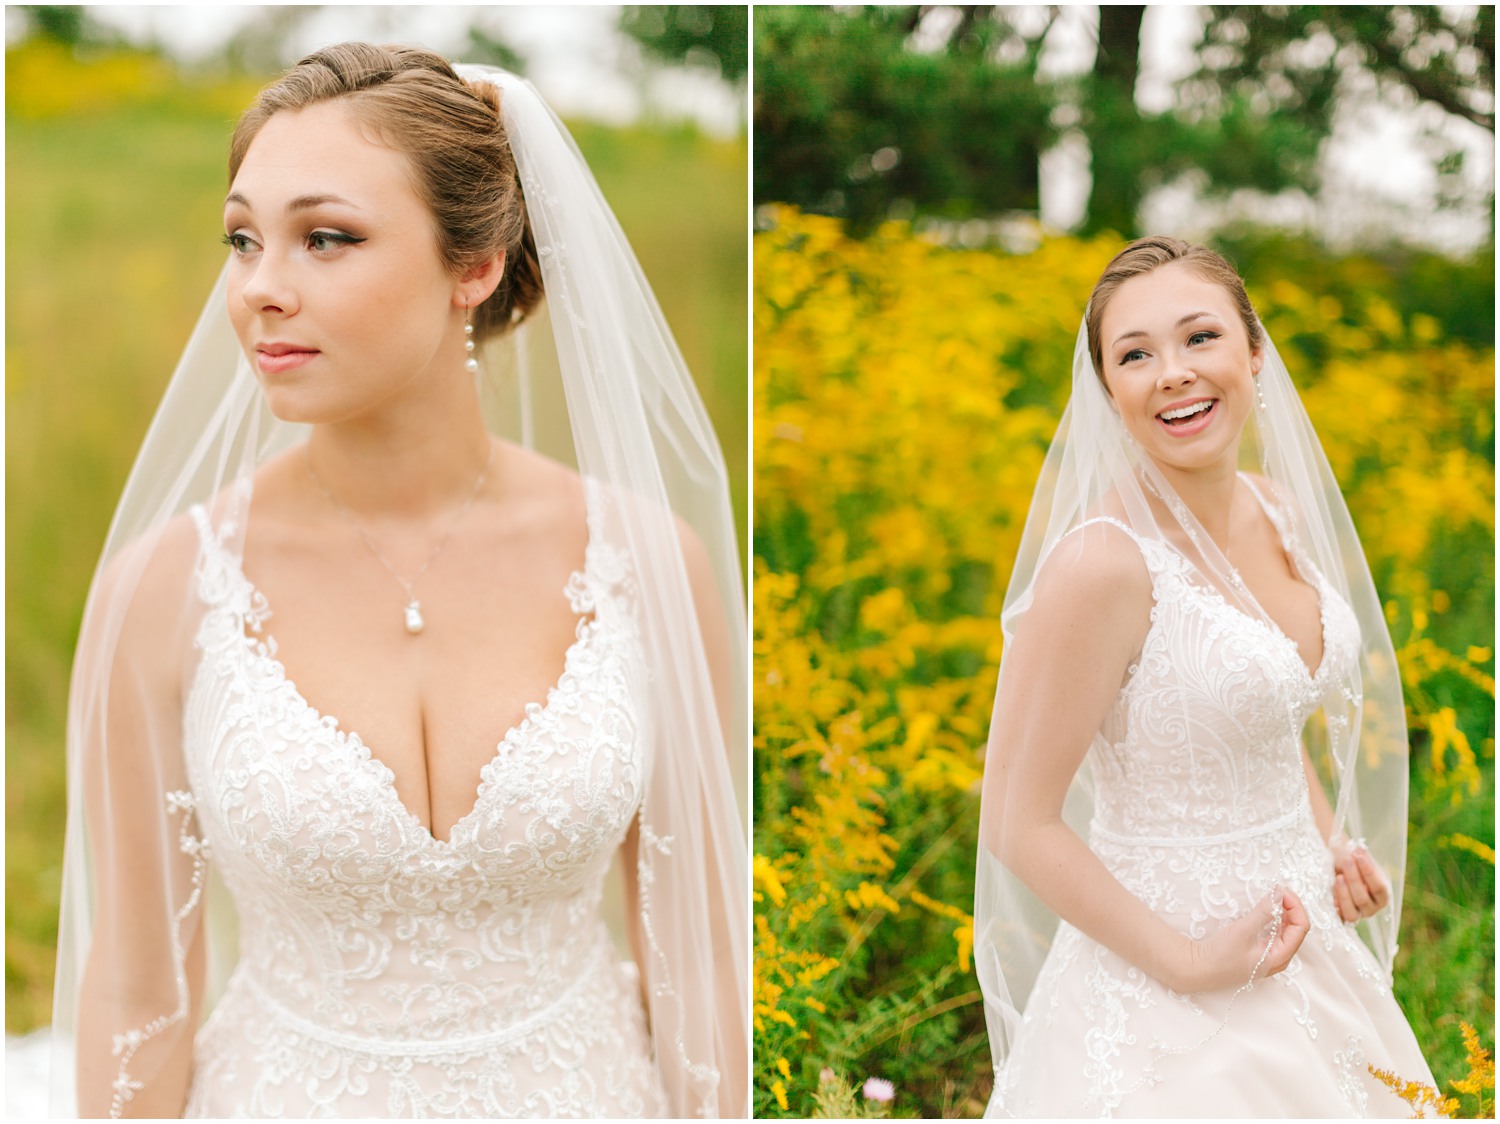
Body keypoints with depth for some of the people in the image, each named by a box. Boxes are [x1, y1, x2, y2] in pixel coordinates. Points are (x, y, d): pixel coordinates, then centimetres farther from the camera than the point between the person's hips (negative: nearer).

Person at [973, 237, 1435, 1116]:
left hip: (1301, 946, 7)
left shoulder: (1278, 509, 0)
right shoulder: (1103, 562, -23)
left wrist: (1331, 847, 3)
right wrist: (1187, 963, -16)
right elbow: (1020, 825, -19)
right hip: (1168, 1005, -7)